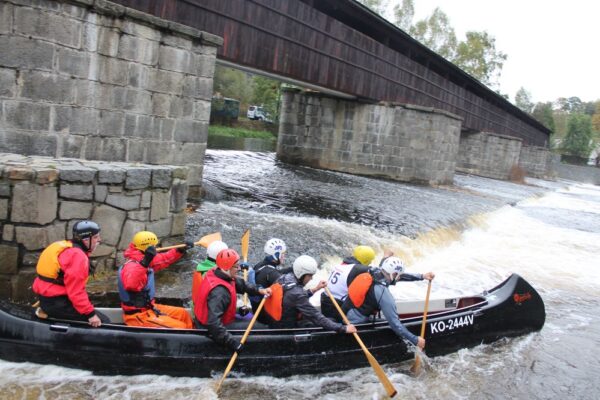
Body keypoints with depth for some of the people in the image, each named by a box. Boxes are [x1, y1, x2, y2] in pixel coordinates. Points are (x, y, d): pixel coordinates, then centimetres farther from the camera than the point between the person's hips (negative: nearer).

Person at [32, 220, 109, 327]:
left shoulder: (65, 248, 13)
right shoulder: (78, 256, -18)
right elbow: (76, 291, -24)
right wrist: (90, 314, -20)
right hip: (57, 304, -10)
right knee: (104, 322, -11)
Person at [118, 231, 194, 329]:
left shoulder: (142, 260, 5)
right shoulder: (131, 266, -25)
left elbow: (163, 259, 21)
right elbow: (132, 285, -47)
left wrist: (181, 250, 14)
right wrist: (144, 263, -54)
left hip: (148, 307, 10)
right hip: (139, 315, -10)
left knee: (183, 314, 16)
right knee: (180, 328, -15)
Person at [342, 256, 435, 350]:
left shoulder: (373, 271, -5)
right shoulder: (384, 294, -26)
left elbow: (401, 275, 11)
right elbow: (395, 324, -23)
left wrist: (422, 276, 7)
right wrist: (415, 340, -15)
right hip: (354, 324, -8)